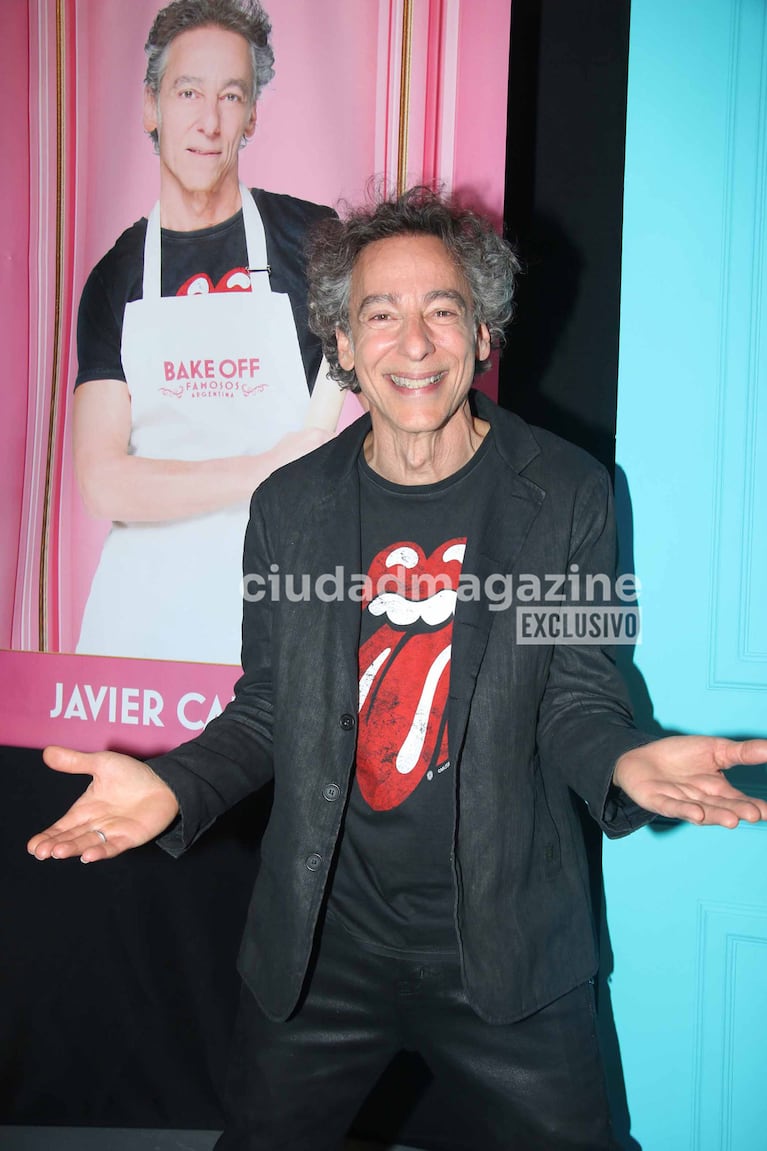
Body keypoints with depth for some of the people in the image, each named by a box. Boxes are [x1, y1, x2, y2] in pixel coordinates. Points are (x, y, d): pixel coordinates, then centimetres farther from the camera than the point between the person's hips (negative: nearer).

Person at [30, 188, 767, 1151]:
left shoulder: (566, 493, -7)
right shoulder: (289, 505, -3)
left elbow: (573, 692, -2)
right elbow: (267, 710, 3)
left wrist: (623, 763, -24)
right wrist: (173, 786, -15)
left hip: (510, 951, -1)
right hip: (320, 945, 2)